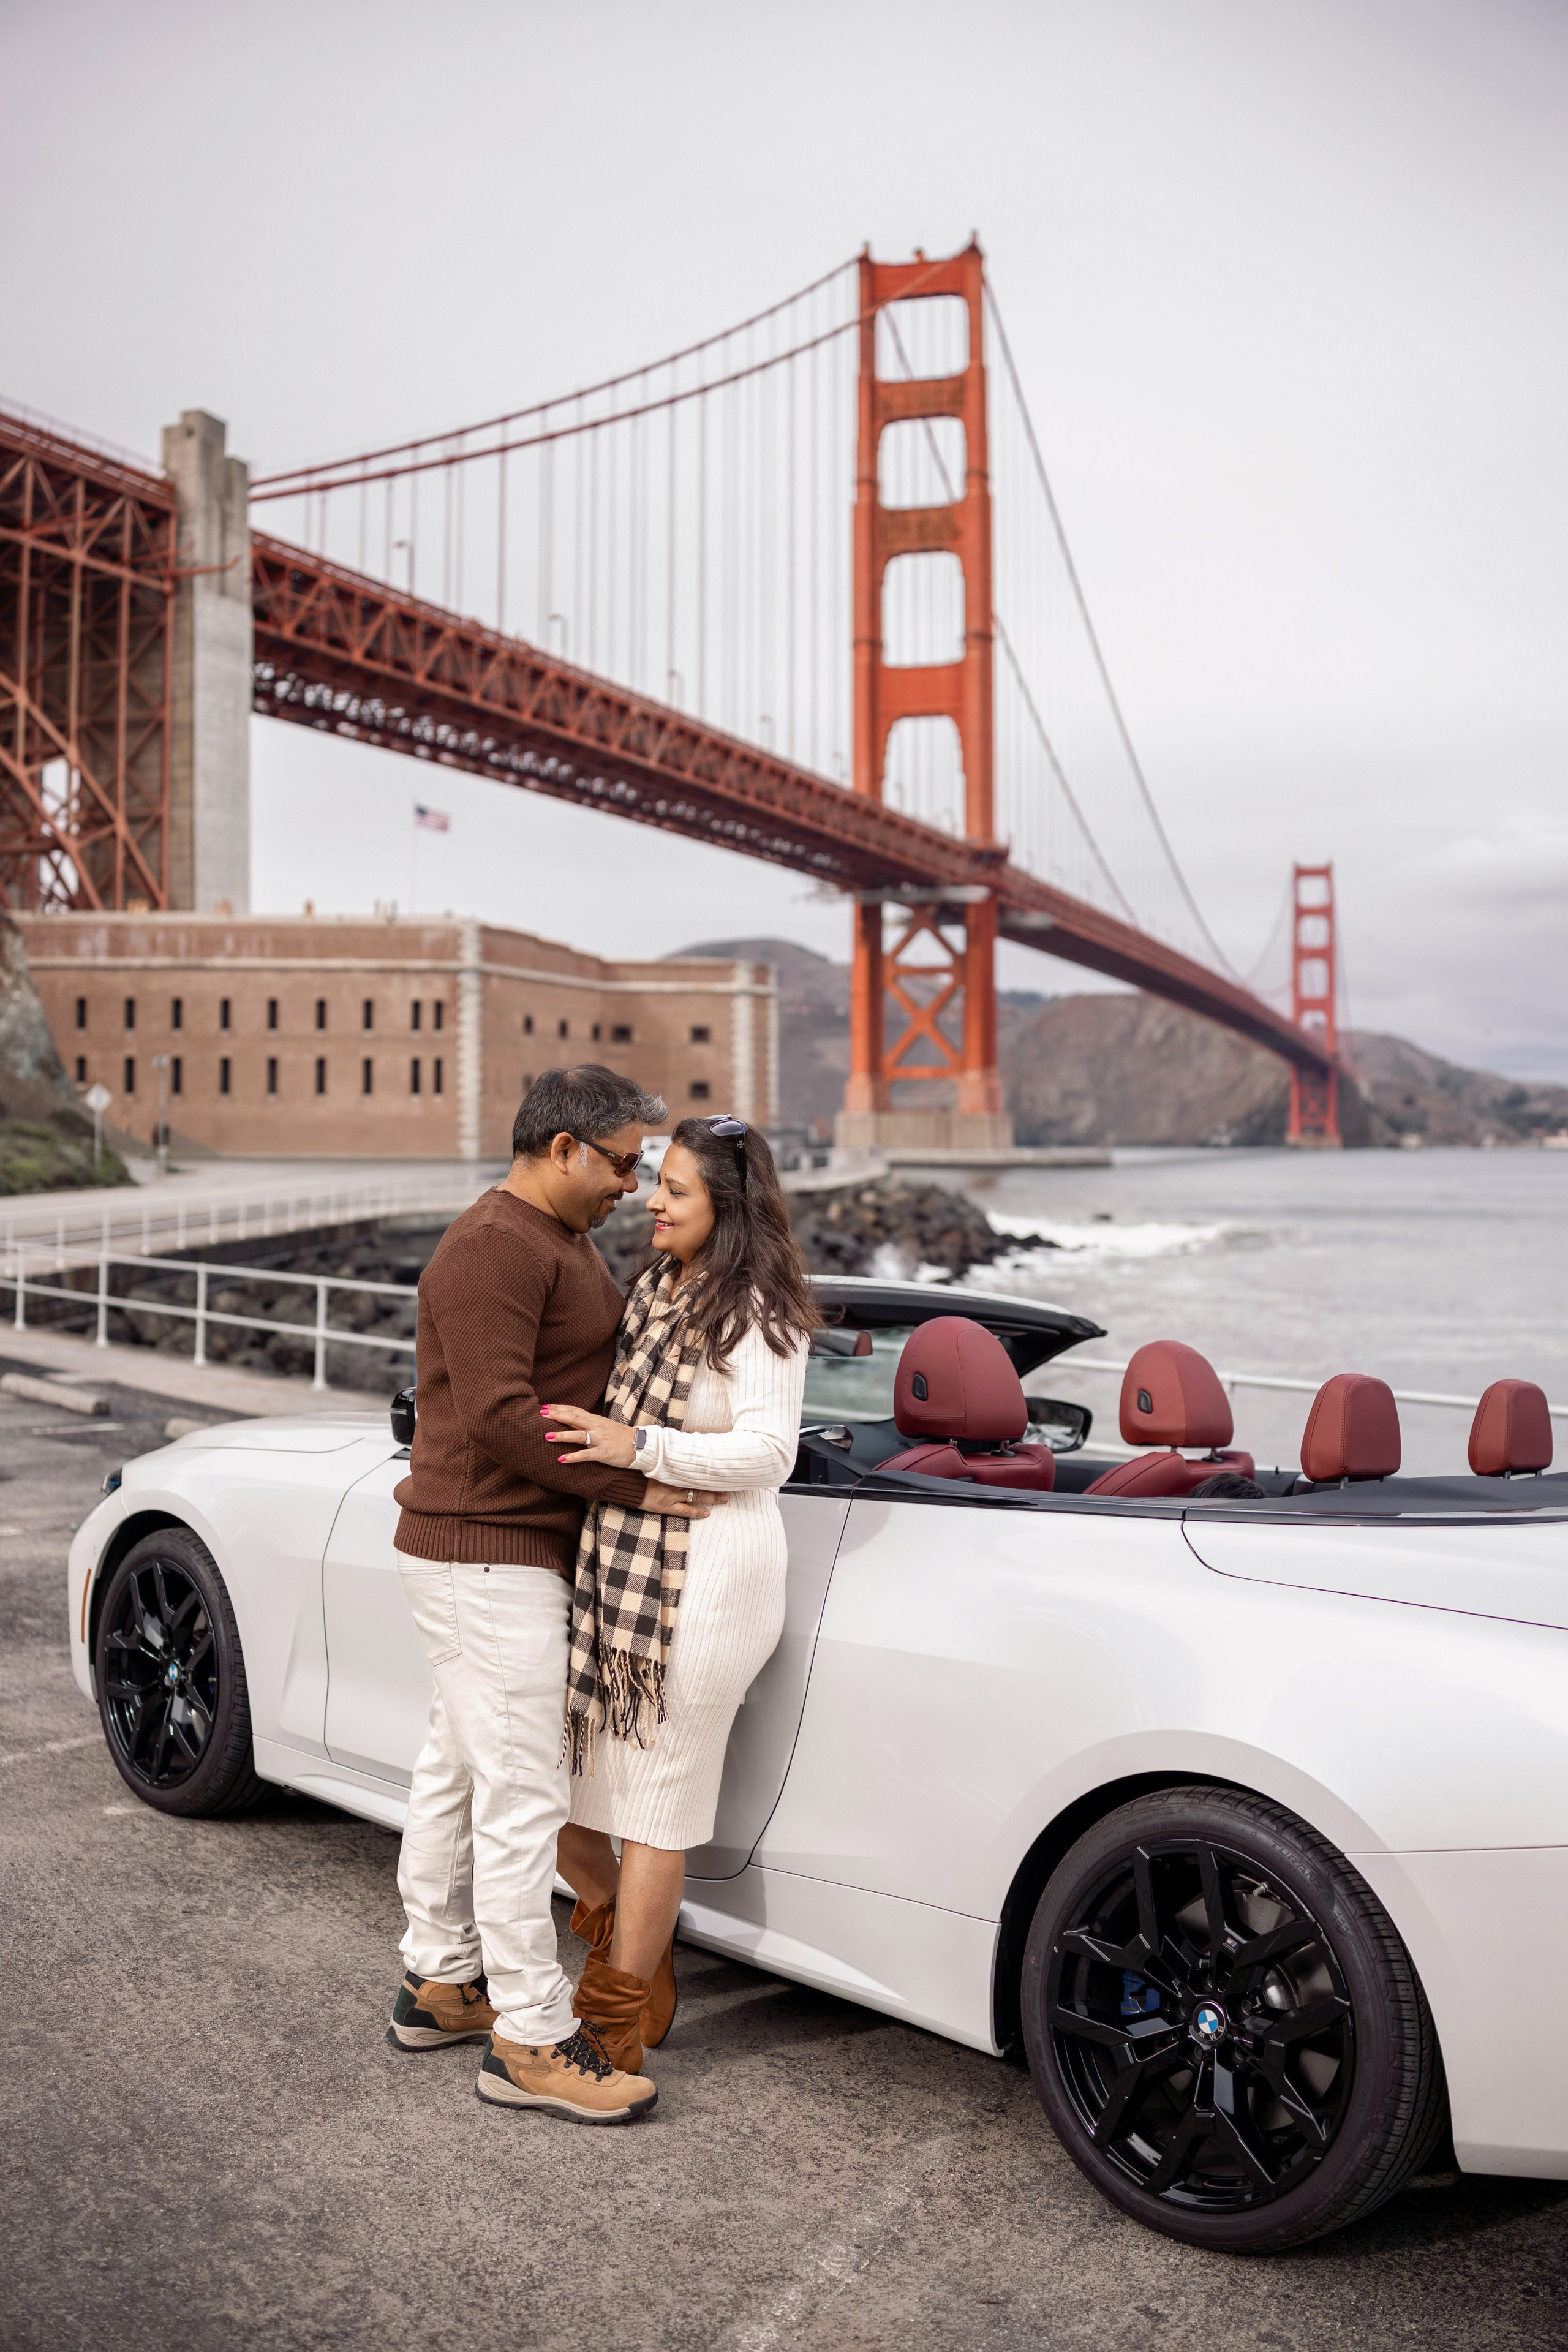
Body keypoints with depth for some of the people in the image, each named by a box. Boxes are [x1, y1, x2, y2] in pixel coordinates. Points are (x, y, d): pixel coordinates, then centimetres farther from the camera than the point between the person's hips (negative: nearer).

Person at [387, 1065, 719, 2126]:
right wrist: (636, 1486, -21)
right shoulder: (495, 1249, -18)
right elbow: (499, 1417, -25)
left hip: (515, 1550, 11)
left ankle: (439, 1983, 31)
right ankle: (531, 2039, 4)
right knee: (522, 1796, -5)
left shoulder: (569, 1243, 16)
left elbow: (613, 1357, 20)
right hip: (489, 1557, -11)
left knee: (458, 1773, 18)